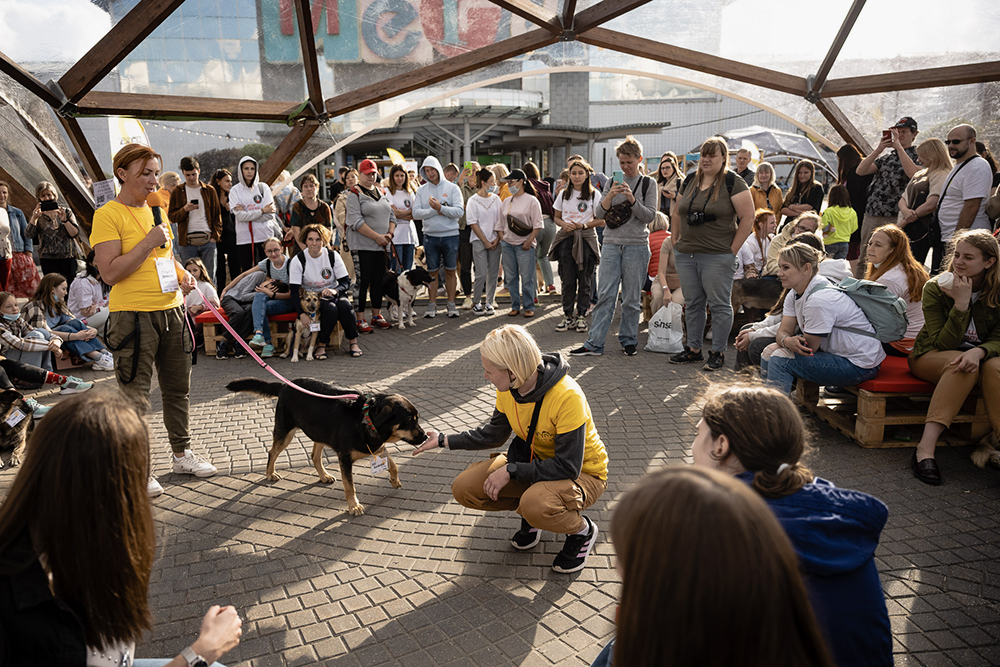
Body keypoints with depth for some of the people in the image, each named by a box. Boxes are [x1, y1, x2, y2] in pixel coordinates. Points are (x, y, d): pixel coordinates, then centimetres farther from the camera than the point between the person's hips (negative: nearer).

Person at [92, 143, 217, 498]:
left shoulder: (156, 210, 13)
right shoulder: (108, 214, -9)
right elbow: (110, 272, -16)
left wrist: (183, 274, 6)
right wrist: (149, 243, -18)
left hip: (171, 310, 7)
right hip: (133, 316, -7)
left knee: (178, 389, 16)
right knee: (134, 398, 0)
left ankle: (182, 453, 30)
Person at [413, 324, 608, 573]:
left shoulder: (567, 396, -32)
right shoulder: (509, 390, -10)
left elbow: (568, 467, -30)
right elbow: (493, 434, 9)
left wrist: (511, 471, -27)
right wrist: (444, 440, 3)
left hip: (582, 472, -6)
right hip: (535, 459, 6)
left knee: (535, 505, -39)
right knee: (465, 488, -12)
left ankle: (582, 530, -4)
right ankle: (530, 513, 12)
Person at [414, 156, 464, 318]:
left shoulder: (452, 187, -1)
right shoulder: (421, 190, 6)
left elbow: (459, 211, -11)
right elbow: (416, 212, -4)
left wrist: (440, 208, -20)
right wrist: (435, 211, -13)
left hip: (450, 235, -1)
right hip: (430, 236, 2)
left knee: (451, 271, 7)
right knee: (432, 272, 8)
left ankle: (451, 304, 16)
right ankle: (432, 305, 16)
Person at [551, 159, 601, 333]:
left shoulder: (594, 194, 1)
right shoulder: (563, 194, 11)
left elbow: (601, 220, 0)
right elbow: (557, 217, 16)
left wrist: (583, 225, -12)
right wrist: (564, 224, -6)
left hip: (586, 240, -3)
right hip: (566, 239, 3)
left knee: (584, 279, 1)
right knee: (567, 279, 3)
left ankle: (581, 316, 10)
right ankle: (568, 316, 10)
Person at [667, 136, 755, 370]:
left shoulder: (733, 183, -5)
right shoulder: (690, 182, 12)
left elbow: (748, 218, -8)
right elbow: (676, 213, 22)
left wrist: (733, 249, -10)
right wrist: (676, 241, 14)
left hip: (717, 257, -6)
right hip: (686, 255, 6)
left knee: (719, 305, 1)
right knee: (692, 303, 12)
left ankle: (718, 353, 11)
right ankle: (693, 349, 23)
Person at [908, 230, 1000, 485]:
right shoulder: (935, 288, -11)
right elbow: (943, 345, -17)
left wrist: (978, 352, -34)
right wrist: (961, 304, -28)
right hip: (932, 357, -2)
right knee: (961, 365, -35)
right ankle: (926, 448, -43)